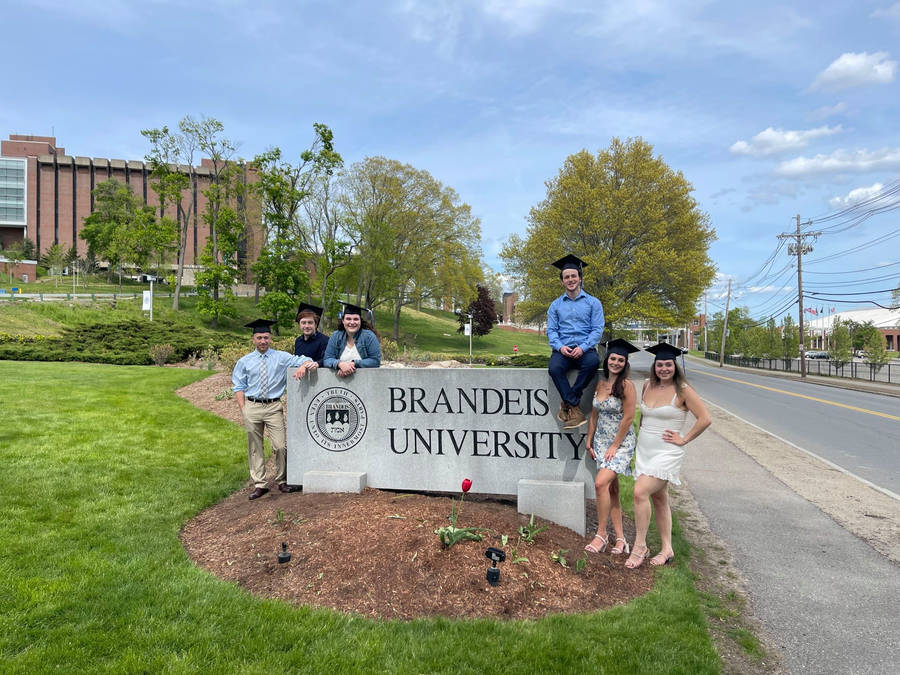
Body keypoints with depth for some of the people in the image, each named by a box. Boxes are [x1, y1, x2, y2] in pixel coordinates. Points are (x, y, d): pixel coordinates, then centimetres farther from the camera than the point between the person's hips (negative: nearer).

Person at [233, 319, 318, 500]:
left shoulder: (281, 357, 6)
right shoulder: (244, 362, 8)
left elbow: (305, 360, 0)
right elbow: (239, 387, 8)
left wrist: (304, 365, -25)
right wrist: (243, 409, -2)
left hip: (274, 407, -1)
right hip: (252, 407, 1)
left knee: (280, 446, -5)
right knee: (255, 448, 6)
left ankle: (282, 481, 13)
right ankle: (259, 485, 16)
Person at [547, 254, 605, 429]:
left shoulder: (593, 303, 11)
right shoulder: (556, 305, 16)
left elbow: (597, 329, 2)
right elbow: (551, 330, 9)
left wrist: (583, 347, -15)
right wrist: (560, 347, -12)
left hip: (585, 349, -1)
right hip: (562, 349, 1)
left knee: (593, 362, -36)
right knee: (554, 368, -33)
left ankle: (568, 404, -23)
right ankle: (576, 408, -24)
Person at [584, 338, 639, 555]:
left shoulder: (626, 385, -11)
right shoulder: (601, 384, 7)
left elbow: (628, 418, -14)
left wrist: (614, 446, -13)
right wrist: (589, 441, 11)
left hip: (621, 443, -6)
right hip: (601, 442, 7)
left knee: (601, 483, -19)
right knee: (611, 490, 8)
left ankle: (601, 534, -5)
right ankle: (620, 538, 15)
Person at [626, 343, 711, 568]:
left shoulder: (682, 390, -10)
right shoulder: (647, 385, 7)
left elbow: (705, 419, -12)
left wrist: (684, 439, -10)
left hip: (667, 453, -6)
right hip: (644, 450, 6)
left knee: (640, 492, -19)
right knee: (659, 499, 13)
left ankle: (640, 546, -5)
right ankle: (667, 549, 24)